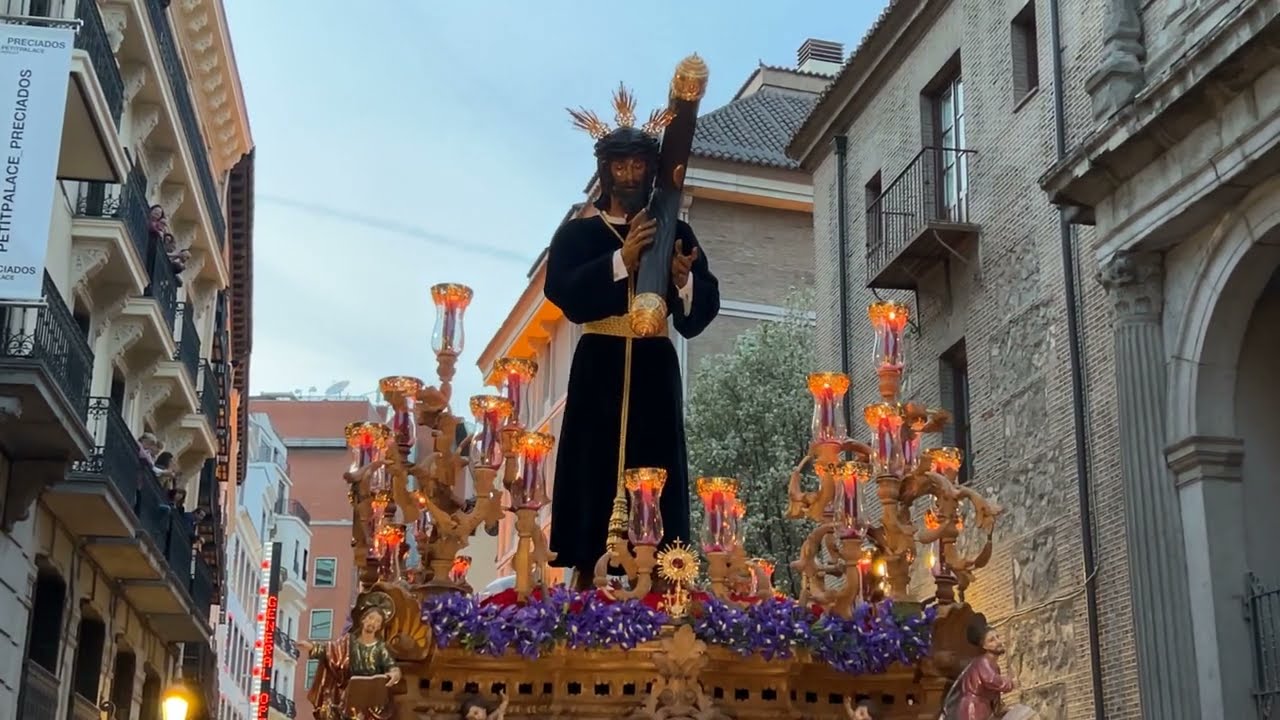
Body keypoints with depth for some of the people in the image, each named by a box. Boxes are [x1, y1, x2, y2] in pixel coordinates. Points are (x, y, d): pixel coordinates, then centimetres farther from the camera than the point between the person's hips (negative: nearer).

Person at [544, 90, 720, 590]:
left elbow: (706, 306, 4)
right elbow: (563, 292, -8)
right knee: (594, 473, -7)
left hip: (654, 369, 1)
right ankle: (584, 578, -9)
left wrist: (684, 280, -18)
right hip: (600, 368, -1)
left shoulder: (676, 233, 14)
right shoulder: (577, 234, 10)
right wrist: (622, 259, -18)